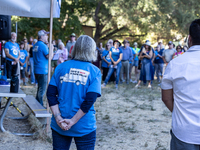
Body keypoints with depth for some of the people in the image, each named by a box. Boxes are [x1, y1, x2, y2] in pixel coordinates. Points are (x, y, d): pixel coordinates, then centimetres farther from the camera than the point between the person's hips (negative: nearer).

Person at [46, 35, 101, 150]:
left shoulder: (61, 67, 1)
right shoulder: (95, 71, -6)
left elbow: (51, 94, -5)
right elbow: (90, 100, -16)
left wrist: (58, 118, -7)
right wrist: (73, 121, -12)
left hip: (59, 125, 3)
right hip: (84, 127, -2)